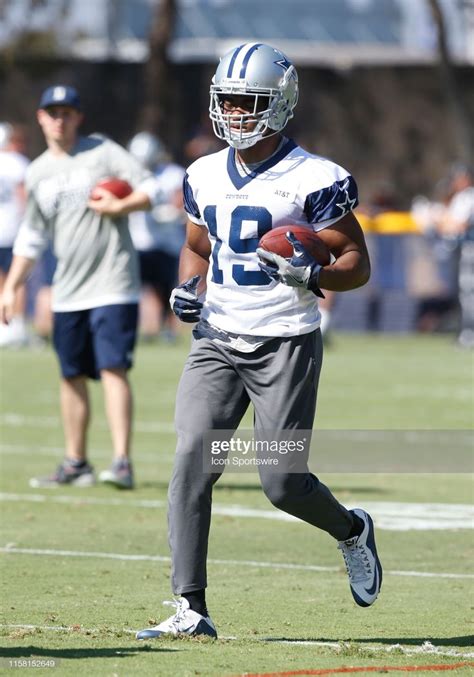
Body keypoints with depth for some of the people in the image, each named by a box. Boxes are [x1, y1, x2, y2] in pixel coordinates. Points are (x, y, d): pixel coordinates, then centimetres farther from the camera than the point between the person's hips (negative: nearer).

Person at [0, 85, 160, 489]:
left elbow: (150, 189, -5)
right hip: (68, 292, 6)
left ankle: (122, 462, -18)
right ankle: (76, 464, 19)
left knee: (112, 369, -14)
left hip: (112, 286, -6)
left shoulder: (102, 153, -2)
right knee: (72, 376, 9)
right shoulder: (38, 173, 13)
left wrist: (119, 206, -22)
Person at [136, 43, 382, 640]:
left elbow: (357, 264, -5)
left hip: (285, 344, -5)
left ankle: (351, 531, 29)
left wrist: (311, 276, -25)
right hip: (216, 340, 5)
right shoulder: (205, 177, 9)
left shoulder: (315, 180, -9)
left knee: (283, 483, -5)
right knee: (191, 464, -11)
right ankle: (190, 609, -9)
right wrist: (189, 290, 3)